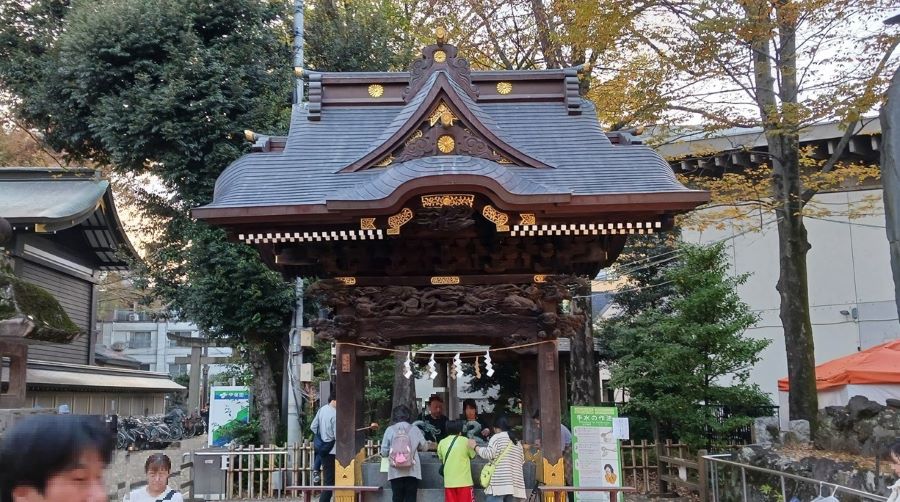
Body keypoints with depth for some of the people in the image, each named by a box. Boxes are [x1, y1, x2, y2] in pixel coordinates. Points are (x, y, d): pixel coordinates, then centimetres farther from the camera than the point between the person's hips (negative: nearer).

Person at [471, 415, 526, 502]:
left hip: (498, 484, -7)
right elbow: (522, 460, 25)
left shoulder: (497, 437, 0)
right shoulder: (517, 442, 21)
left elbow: (488, 454, -11)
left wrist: (475, 446, 3)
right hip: (513, 485, 7)